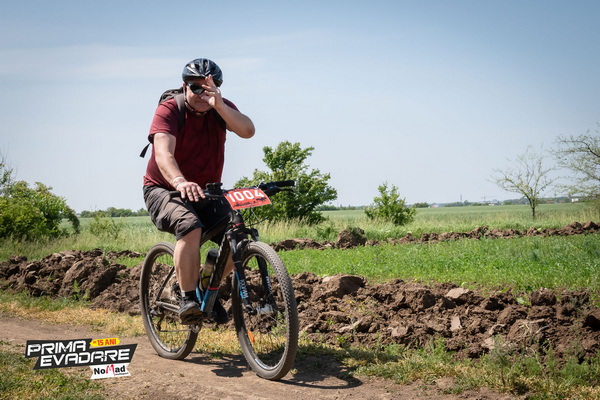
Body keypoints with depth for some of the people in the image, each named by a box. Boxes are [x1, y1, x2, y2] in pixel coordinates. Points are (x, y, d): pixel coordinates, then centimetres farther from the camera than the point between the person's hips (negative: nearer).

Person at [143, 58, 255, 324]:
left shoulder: (221, 109, -3)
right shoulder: (169, 110, -16)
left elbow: (247, 131, -23)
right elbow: (163, 153, -34)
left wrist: (218, 105, -36)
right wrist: (180, 182, -53)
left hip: (205, 192, 4)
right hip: (163, 189, -4)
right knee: (190, 227, -35)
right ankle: (188, 298, -22)